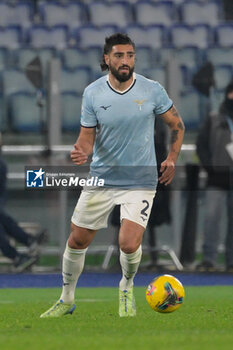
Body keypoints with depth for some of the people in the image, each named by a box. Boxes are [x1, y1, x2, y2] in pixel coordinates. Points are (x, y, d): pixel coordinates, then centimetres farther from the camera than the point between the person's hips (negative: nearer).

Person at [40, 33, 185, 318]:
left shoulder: (152, 90, -6)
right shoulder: (92, 93, -4)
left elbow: (177, 126, 8)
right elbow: (87, 137, 1)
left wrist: (171, 160, 0)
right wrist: (81, 153, -21)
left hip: (140, 180, -2)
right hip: (101, 178, 2)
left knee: (129, 244, -17)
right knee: (77, 241, 6)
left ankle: (127, 289, 16)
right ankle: (67, 300, 28)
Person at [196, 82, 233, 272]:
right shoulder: (213, 120, 5)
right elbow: (201, 144, 5)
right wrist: (210, 167, -4)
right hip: (217, 180, -2)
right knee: (212, 216, -12)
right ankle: (209, 259, -11)